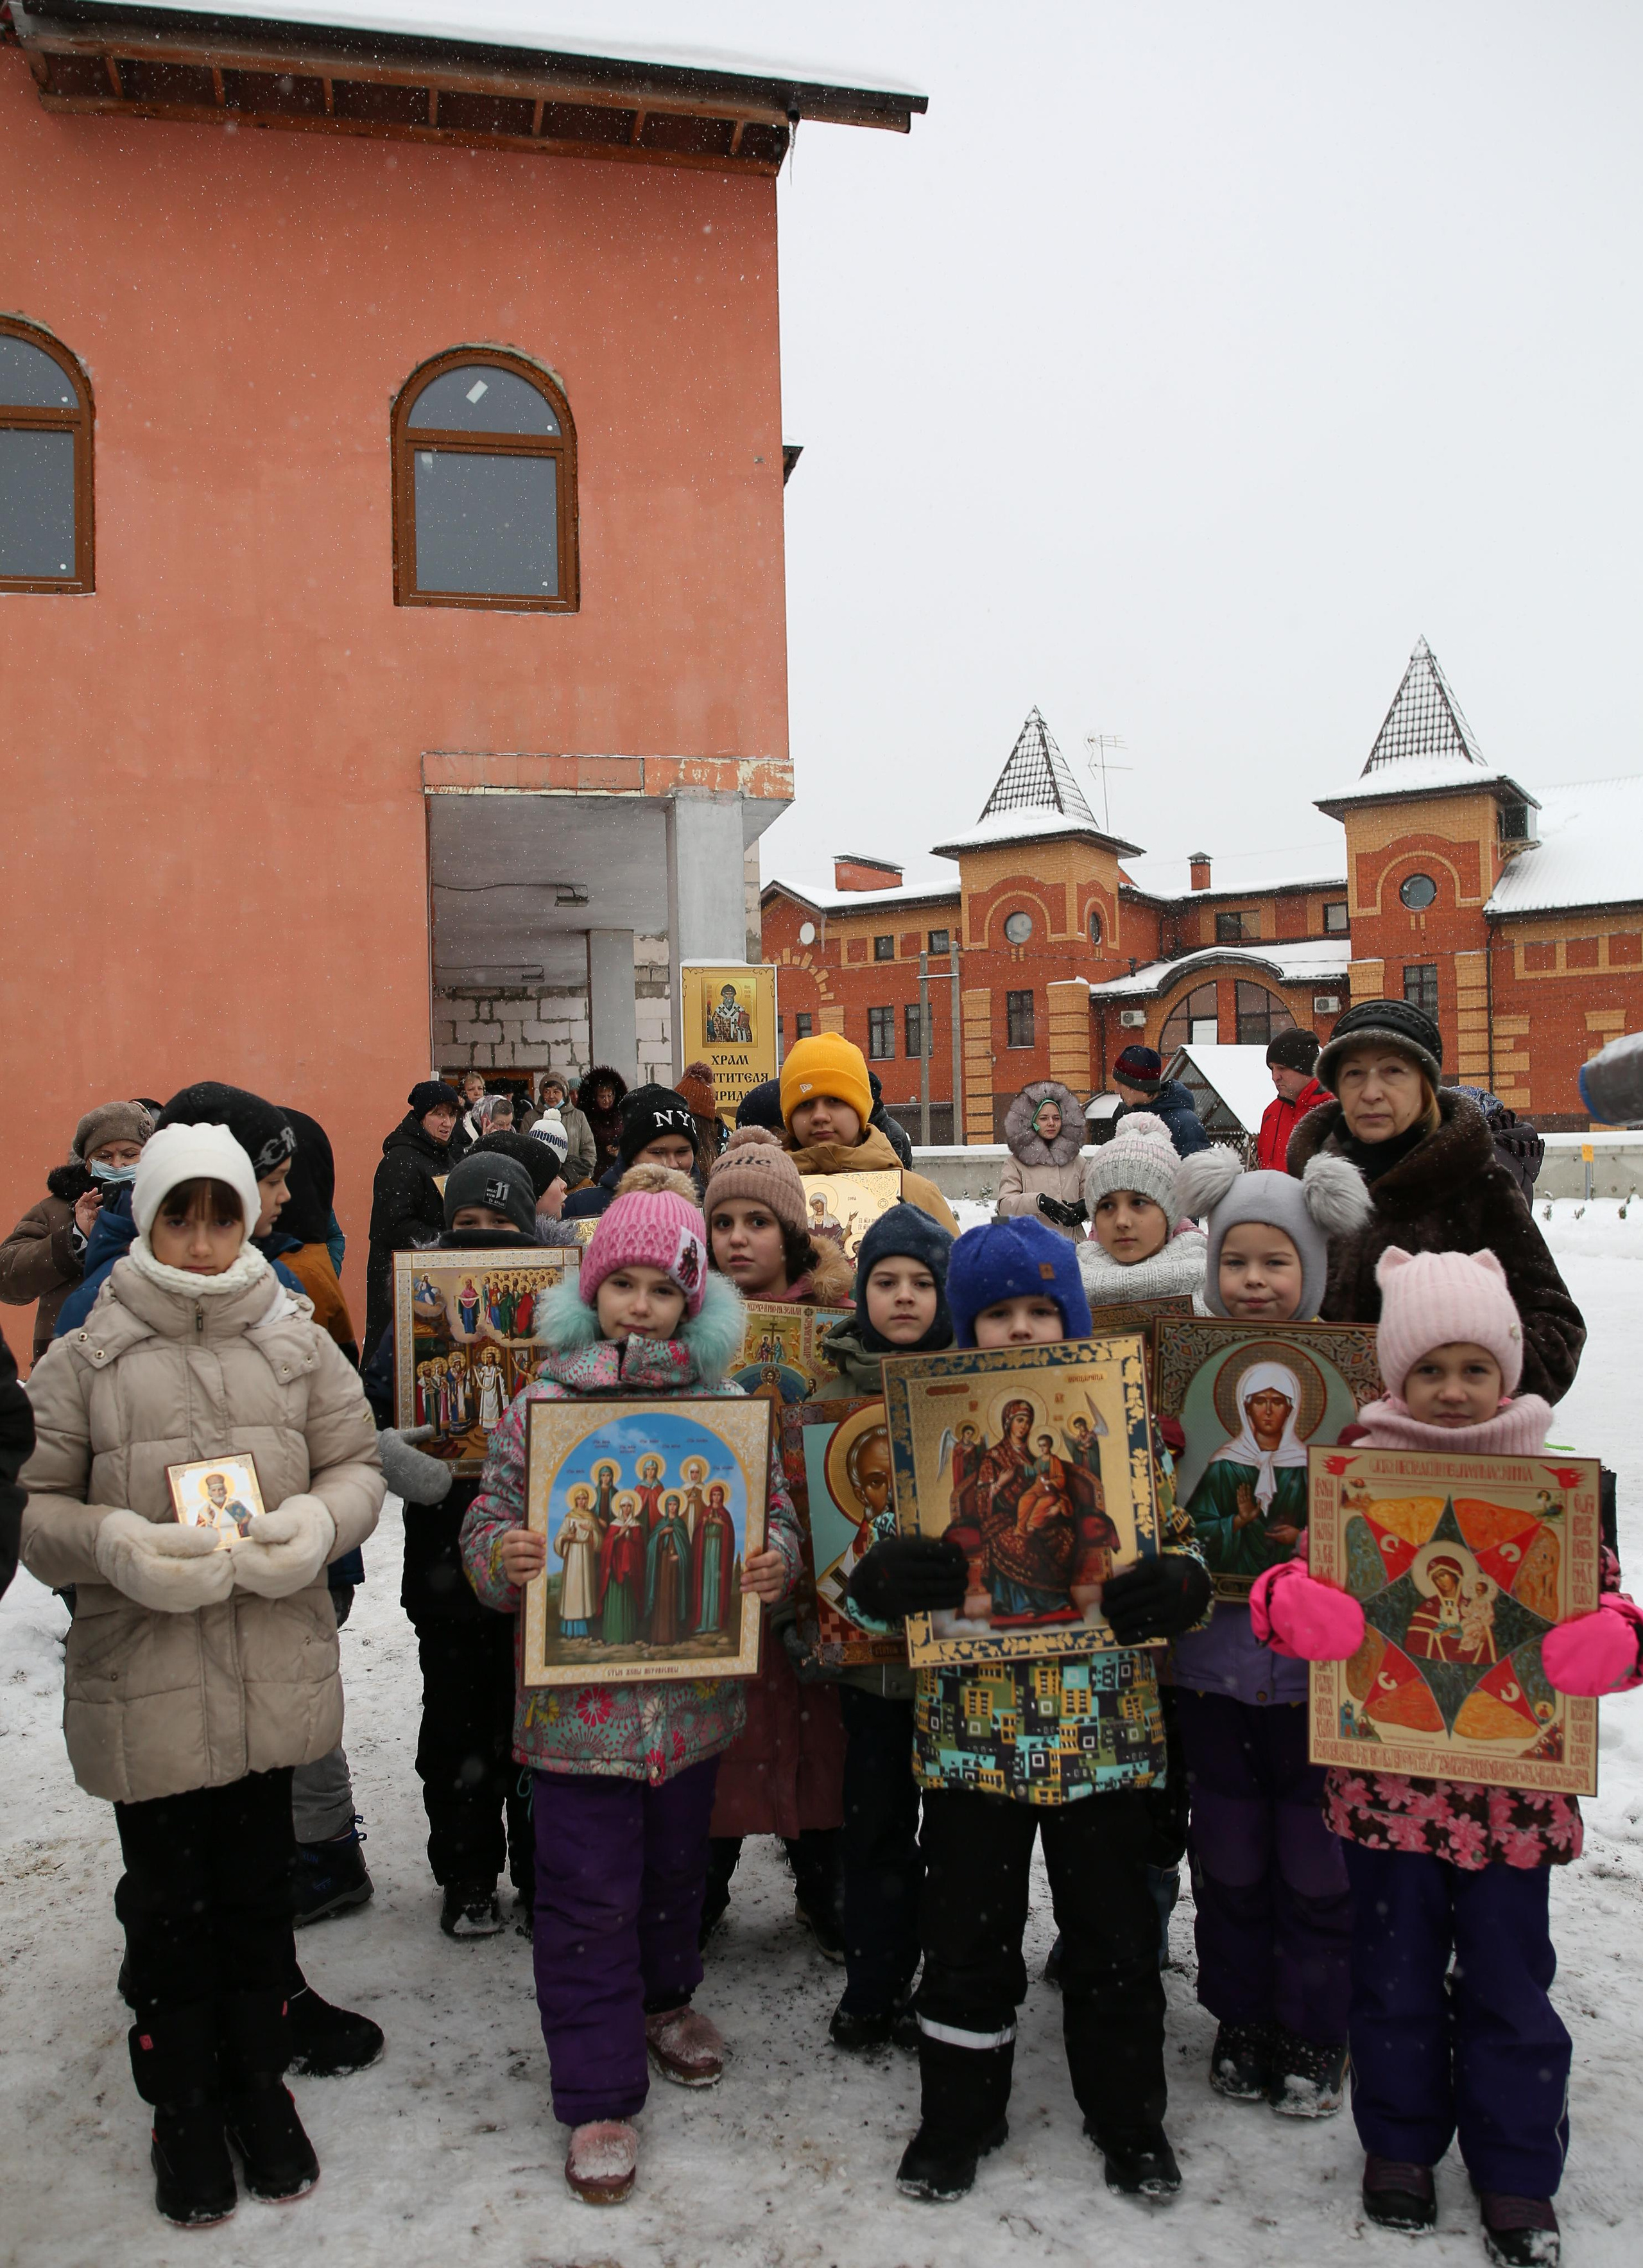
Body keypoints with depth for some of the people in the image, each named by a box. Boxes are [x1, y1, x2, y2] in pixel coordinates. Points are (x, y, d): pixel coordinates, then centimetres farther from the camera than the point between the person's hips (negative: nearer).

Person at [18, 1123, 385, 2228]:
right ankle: (183, 2105, 36)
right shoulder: (83, 1362, -4)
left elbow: (359, 1464, 6)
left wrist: (320, 1520, -14)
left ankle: (259, 2083, 39)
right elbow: (34, 1505, -1)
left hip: (277, 1672, 2)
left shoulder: (299, 1346, 1)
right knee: (169, 1904, 13)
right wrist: (115, 1544, -19)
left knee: (260, 1888, 17)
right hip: (143, 1685, -1)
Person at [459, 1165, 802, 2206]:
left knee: (678, 1861, 24)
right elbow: (490, 1516, -2)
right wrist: (502, 1554, -24)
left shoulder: (725, 1400, -1)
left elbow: (776, 1511, 5)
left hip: (695, 1691, 3)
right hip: (578, 1695, -2)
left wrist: (778, 1564, -16)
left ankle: (666, 1995, 50)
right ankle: (598, 2093, 23)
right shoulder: (544, 1399, -6)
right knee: (588, 1895, 6)